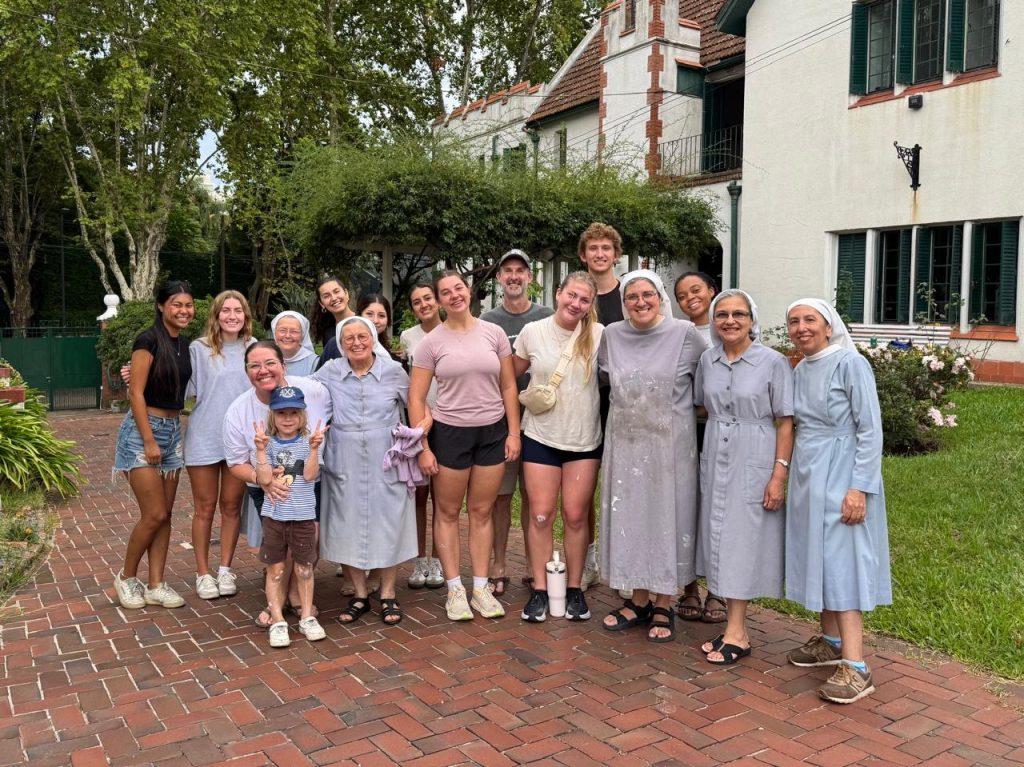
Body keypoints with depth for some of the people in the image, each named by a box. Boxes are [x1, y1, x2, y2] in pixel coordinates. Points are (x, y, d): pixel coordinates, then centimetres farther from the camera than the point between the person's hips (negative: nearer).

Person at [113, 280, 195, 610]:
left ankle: (155, 586, 14)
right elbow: (136, 392, -15)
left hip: (173, 431, 7)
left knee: (165, 514, 7)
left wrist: (173, 432, 13)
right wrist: (149, 441, -16)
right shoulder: (149, 340, -13)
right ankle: (126, 577, 15)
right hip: (143, 429, -7)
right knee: (154, 514, -6)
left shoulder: (185, 344, 10)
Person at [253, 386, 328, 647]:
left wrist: (314, 448, -22)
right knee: (275, 570, 6)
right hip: (274, 515, 0)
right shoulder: (268, 444, 0)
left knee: (304, 568, 10)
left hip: (303, 515, 0)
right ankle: (277, 621, 16)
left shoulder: (308, 442, 0)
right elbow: (264, 479, -12)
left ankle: (307, 617, 23)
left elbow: (310, 475, -12)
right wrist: (261, 450, -20)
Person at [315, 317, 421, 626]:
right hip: (345, 464, 1)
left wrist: (426, 419, -8)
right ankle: (360, 594, 23)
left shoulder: (393, 370, 0)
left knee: (387, 524, 4)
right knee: (349, 527, 6)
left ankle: (388, 594, 21)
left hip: (386, 463, -1)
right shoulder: (329, 372, 2)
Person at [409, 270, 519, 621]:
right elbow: (416, 398, -3)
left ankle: (481, 587, 20)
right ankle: (455, 589, 17)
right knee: (448, 512, 6)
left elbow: (509, 387, 5)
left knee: (481, 511, 9)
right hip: (450, 433, -1)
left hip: (492, 432, 2)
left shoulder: (494, 333, 2)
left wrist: (513, 432, -1)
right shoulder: (431, 342, -3)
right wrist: (423, 447, -9)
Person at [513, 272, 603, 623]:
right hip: (541, 436, 0)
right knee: (541, 514, 2)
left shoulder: (599, 335, -5)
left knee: (576, 516, 5)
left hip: (585, 439, 0)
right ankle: (540, 589, 15)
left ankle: (574, 589, 20)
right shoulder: (532, 332, -2)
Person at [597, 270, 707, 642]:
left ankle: (663, 607, 17)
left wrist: (676, 403, 3)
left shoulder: (685, 333, -6)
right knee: (629, 517, 9)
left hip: (669, 444, -3)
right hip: (625, 443, 3)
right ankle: (639, 600, 24)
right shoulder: (612, 335, 4)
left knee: (666, 517, 3)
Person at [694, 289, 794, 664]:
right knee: (719, 538, 9)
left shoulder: (774, 362, -9)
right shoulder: (708, 360, 5)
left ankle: (736, 634, 9)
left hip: (753, 463, -5)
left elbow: (785, 422, -10)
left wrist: (779, 474, -14)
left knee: (742, 540, -1)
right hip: (715, 460, 5)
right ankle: (735, 627, 21)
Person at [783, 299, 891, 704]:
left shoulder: (850, 364, -11)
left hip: (841, 477, -7)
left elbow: (870, 430, -13)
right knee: (818, 559, 11)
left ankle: (855, 667, -5)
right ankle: (831, 642, 25)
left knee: (840, 562, -8)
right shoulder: (798, 372, 10)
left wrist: (859, 488, -19)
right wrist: (790, 476, 12)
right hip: (807, 476, 7)